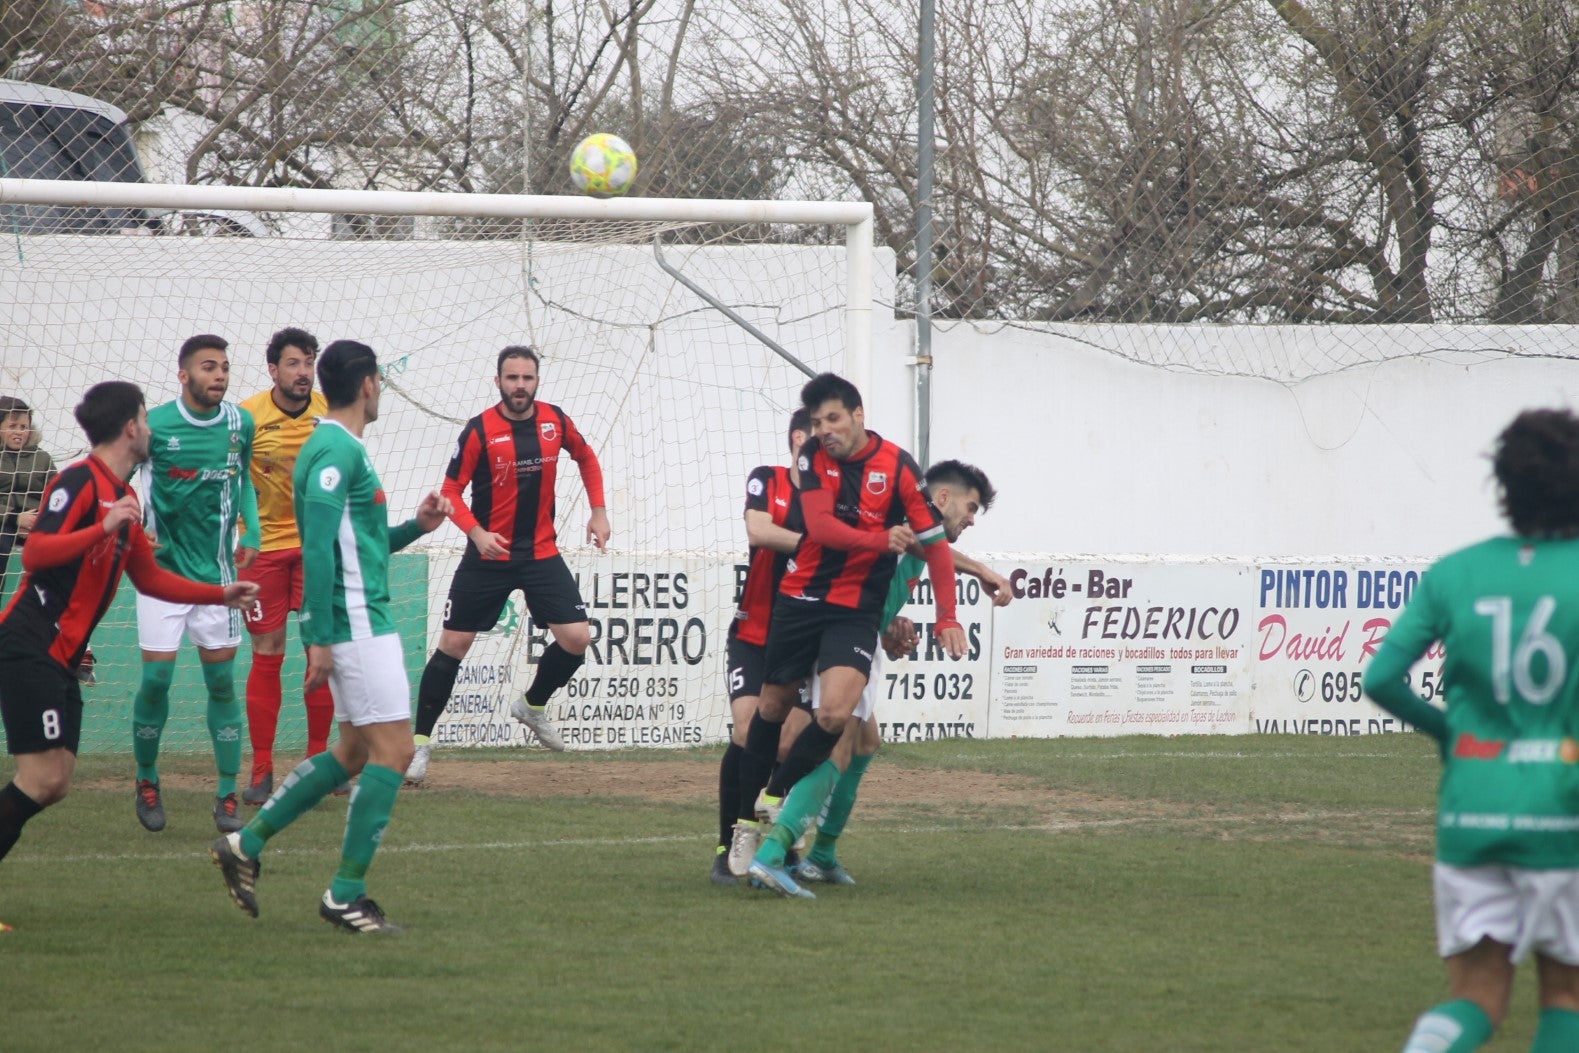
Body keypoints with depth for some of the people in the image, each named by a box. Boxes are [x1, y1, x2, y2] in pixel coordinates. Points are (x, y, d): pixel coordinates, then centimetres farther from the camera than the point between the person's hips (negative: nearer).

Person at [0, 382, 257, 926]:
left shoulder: (121, 497, 18)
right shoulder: (80, 482, -12)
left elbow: (150, 577, 28)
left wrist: (222, 594, 23)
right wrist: (104, 528, -33)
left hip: (60, 657, 10)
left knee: (54, 784, 6)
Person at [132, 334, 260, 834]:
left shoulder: (240, 424, 0)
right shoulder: (155, 424, -11)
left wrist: (250, 531, 4)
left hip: (217, 570, 3)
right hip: (163, 568, -3)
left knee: (221, 681, 2)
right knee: (156, 678, -5)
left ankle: (227, 797, 8)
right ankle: (147, 781, 17)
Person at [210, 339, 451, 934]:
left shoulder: (335, 448, 17)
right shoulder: (338, 452, -14)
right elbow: (318, 547, -21)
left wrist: (415, 527, 13)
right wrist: (320, 638, -23)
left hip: (357, 620, 10)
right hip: (356, 621, -10)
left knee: (355, 752, 15)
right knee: (393, 751, -8)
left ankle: (246, 844, 17)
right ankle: (346, 895, -7)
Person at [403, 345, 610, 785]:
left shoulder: (554, 420, 0)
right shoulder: (480, 430, -12)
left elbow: (586, 457, 19)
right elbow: (451, 492, -9)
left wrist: (598, 511, 10)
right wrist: (476, 533, -25)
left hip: (542, 554, 3)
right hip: (489, 555, -3)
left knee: (577, 639, -7)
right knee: (453, 645, -2)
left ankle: (533, 705, 21)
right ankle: (420, 741, 7)